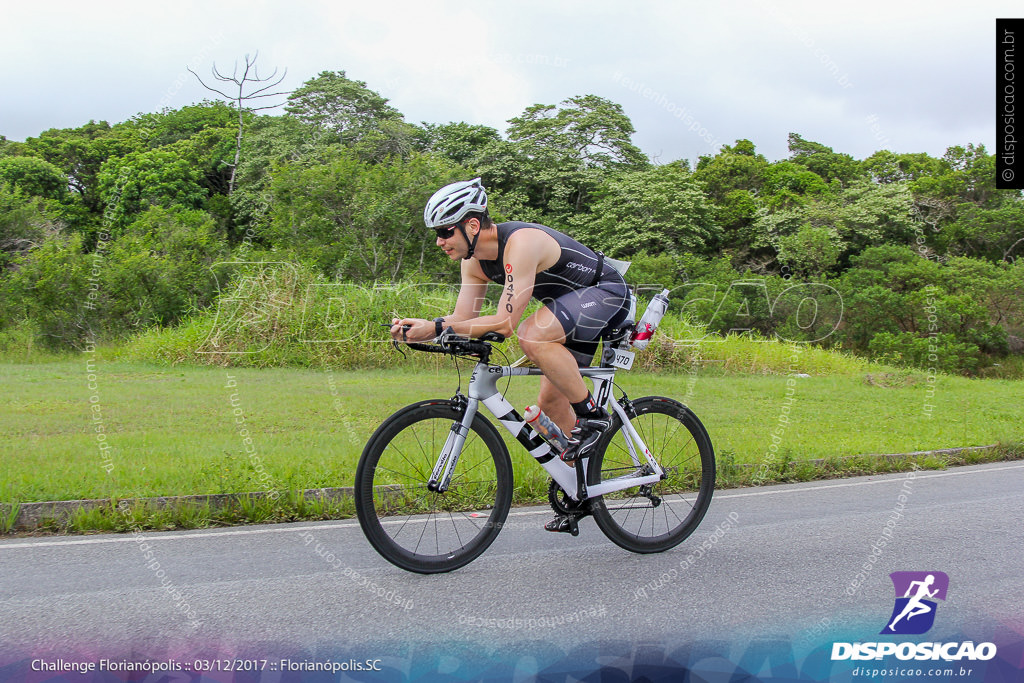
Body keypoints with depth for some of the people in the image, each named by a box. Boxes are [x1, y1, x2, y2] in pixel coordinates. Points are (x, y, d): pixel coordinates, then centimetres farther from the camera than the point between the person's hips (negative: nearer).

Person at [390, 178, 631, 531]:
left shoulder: (520, 243, -31)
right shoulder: (474, 259, -4)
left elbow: (505, 323, -36)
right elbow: (463, 319, -3)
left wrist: (436, 328, -37)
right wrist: (418, 327, -21)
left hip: (607, 293, -9)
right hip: (573, 306, 9)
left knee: (533, 335, -34)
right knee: (550, 401, 7)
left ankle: (592, 414, -16)